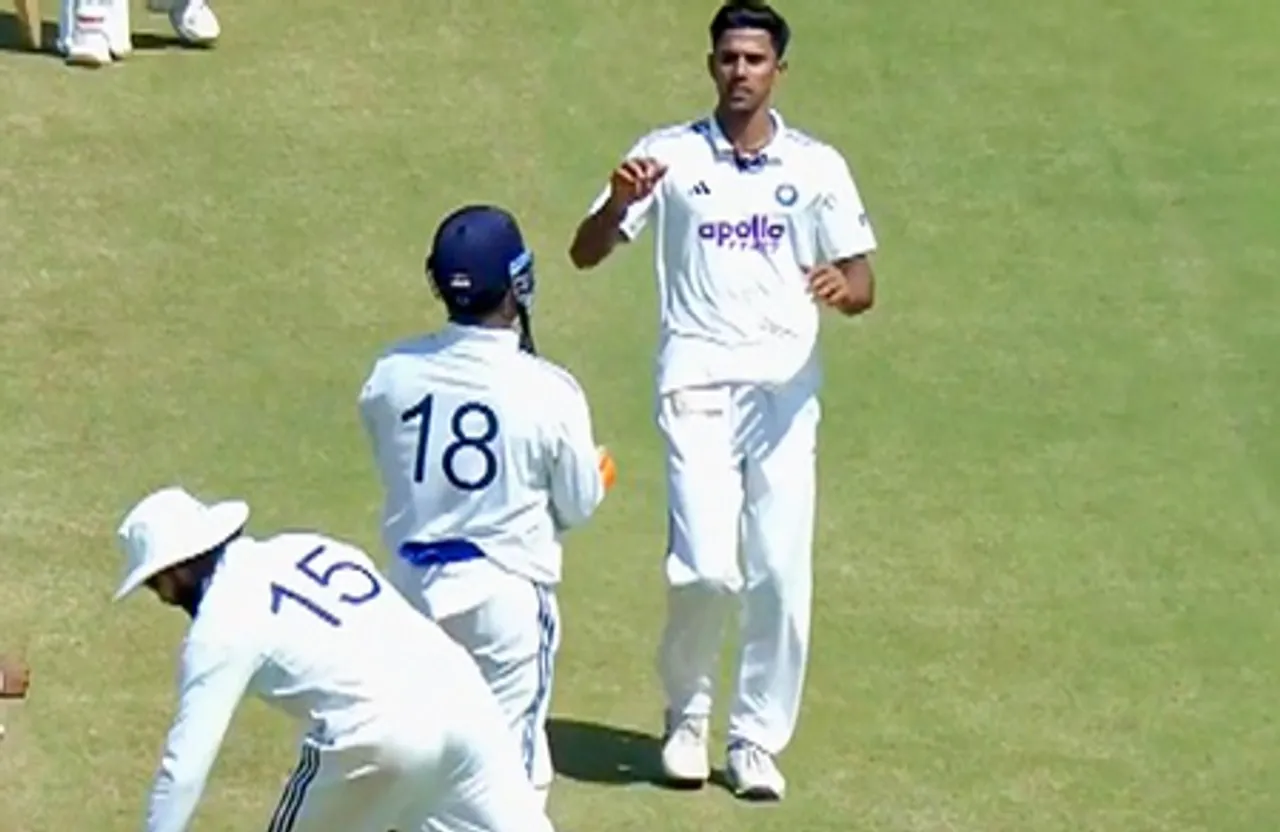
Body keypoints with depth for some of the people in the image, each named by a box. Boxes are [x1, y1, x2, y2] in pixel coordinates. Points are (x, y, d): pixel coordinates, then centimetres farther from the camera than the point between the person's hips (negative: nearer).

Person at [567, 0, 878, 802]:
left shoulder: (817, 165, 7)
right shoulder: (670, 155, 5)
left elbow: (864, 285, 3)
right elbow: (586, 254, 1)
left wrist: (842, 286, -21)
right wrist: (619, 201, -20)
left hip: (786, 389, 2)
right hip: (699, 383, -2)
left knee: (782, 576, -1)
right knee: (706, 568, -13)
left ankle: (758, 741, 13)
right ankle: (688, 718, 12)